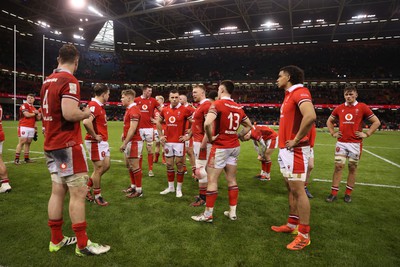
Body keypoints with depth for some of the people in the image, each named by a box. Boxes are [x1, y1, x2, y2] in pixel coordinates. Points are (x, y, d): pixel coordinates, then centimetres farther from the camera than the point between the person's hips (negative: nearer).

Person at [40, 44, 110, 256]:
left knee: (58, 191, 13)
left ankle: (56, 240, 23)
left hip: (51, 145, 9)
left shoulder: (47, 82, 14)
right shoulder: (69, 81, -13)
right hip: (67, 145, -9)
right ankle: (82, 244, 5)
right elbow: (69, 113, -25)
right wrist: (86, 113, -6)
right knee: (78, 192, -3)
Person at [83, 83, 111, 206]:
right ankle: (97, 196, 19)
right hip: (96, 142, -10)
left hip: (103, 141, 10)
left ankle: (87, 187, 29)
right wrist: (94, 136, -22)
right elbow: (86, 122, -35)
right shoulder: (94, 105, -19)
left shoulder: (100, 106, 13)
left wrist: (103, 136, 13)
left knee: (106, 166, 16)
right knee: (99, 168, 2)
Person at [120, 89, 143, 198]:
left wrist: (124, 143, -23)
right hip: (129, 141, 11)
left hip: (134, 141, -11)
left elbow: (132, 129, -23)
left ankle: (139, 190, 6)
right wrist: (124, 134, 11)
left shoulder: (134, 110, -17)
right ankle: (133, 186, 31)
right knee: (129, 165, 18)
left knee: (134, 166, -4)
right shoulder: (129, 109, 15)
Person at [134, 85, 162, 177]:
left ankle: (150, 170, 13)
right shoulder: (136, 100, 1)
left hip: (149, 128, 0)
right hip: (139, 128, 0)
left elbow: (162, 110, 6)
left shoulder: (153, 100, 2)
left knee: (150, 149, 4)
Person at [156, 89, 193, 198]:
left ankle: (179, 188, 15)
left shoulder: (185, 110, -8)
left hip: (179, 142, -4)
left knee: (179, 165, 4)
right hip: (167, 142, 5)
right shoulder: (165, 110, 6)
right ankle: (170, 187, 26)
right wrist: (160, 135, 12)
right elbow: (159, 122, 21)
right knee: (169, 165, 12)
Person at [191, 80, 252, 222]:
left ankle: (208, 214, 10)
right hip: (235, 147, 7)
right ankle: (232, 212, 22)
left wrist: (210, 138, -13)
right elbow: (249, 126, 19)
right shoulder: (238, 107, 8)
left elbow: (207, 123, -28)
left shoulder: (218, 104, -12)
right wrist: (238, 136, 14)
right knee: (231, 179, 13)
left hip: (220, 147, -7)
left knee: (212, 180, 1)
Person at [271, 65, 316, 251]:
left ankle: (304, 235, 7)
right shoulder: (289, 95, 17)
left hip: (295, 150, -10)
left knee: (298, 190, -4)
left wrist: (296, 140, -23)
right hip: (285, 150, 10)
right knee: (291, 189, 15)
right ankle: (292, 224, 28)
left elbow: (310, 116, -32)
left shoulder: (300, 92, -14)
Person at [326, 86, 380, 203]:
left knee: (352, 168, 6)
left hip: (355, 143, -2)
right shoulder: (339, 108, 7)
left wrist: (366, 134, -5)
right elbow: (329, 121, 20)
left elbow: (376, 122, 3)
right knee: (338, 167, 0)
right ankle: (334, 193, 6)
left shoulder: (362, 107, 0)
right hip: (341, 143, 2)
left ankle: (348, 193, 18)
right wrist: (333, 133, 8)